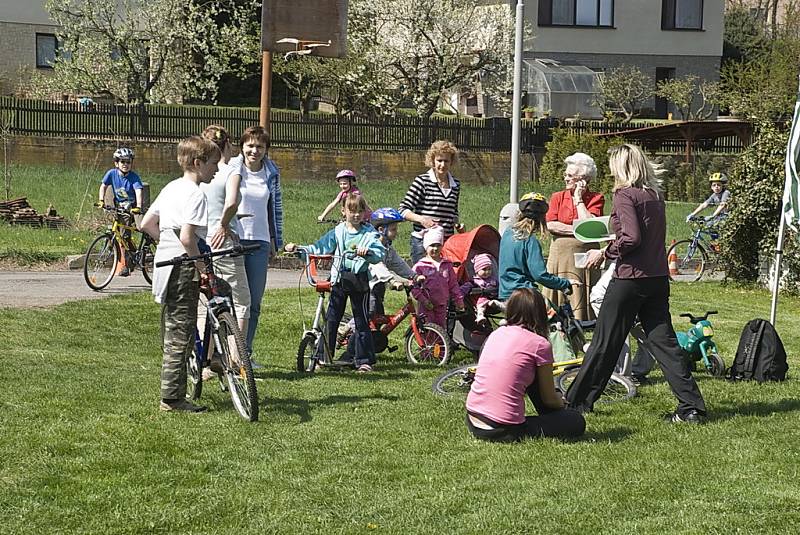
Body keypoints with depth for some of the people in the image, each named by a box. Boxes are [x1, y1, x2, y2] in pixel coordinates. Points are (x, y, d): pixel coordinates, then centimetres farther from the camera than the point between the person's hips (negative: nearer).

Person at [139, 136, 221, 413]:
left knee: (171, 331, 16)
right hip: (183, 268, -10)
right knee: (181, 334, -4)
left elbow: (146, 224, 18)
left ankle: (171, 394, 23)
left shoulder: (171, 188, 14)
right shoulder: (195, 193, -14)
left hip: (164, 264, 10)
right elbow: (187, 237, -24)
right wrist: (203, 268, -16)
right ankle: (173, 398, -1)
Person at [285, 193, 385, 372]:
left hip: (359, 279, -2)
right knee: (331, 319, 1)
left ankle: (364, 360, 7)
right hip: (339, 278, 2)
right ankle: (323, 357, 8)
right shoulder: (337, 232, 8)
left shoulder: (369, 234, 1)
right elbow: (319, 248, 8)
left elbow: (380, 253, -11)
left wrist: (367, 252, -32)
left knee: (361, 321, 1)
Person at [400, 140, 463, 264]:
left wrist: (457, 224, 7)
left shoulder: (455, 185, 13)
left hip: (448, 241, 4)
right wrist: (421, 219, -22)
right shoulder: (422, 181, -4)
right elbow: (404, 210, -6)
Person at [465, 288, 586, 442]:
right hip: (503, 431, -7)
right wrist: (561, 402, 29)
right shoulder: (540, 344, -6)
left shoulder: (496, 334, 11)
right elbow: (549, 398, 3)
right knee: (577, 422, 9)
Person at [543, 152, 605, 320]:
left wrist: (578, 199, -3)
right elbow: (550, 225, -2)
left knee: (580, 299, -4)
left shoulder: (596, 199, 3)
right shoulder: (557, 197, 11)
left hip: (584, 255, -2)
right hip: (560, 254, 2)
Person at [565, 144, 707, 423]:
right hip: (659, 277, 7)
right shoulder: (655, 194, 12)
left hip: (631, 278, -7)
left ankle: (577, 401, 13)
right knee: (664, 342, 6)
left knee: (604, 343, 3)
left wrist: (605, 253, -7)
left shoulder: (624, 195, -10)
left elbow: (631, 238, -20)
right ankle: (692, 406, 0)